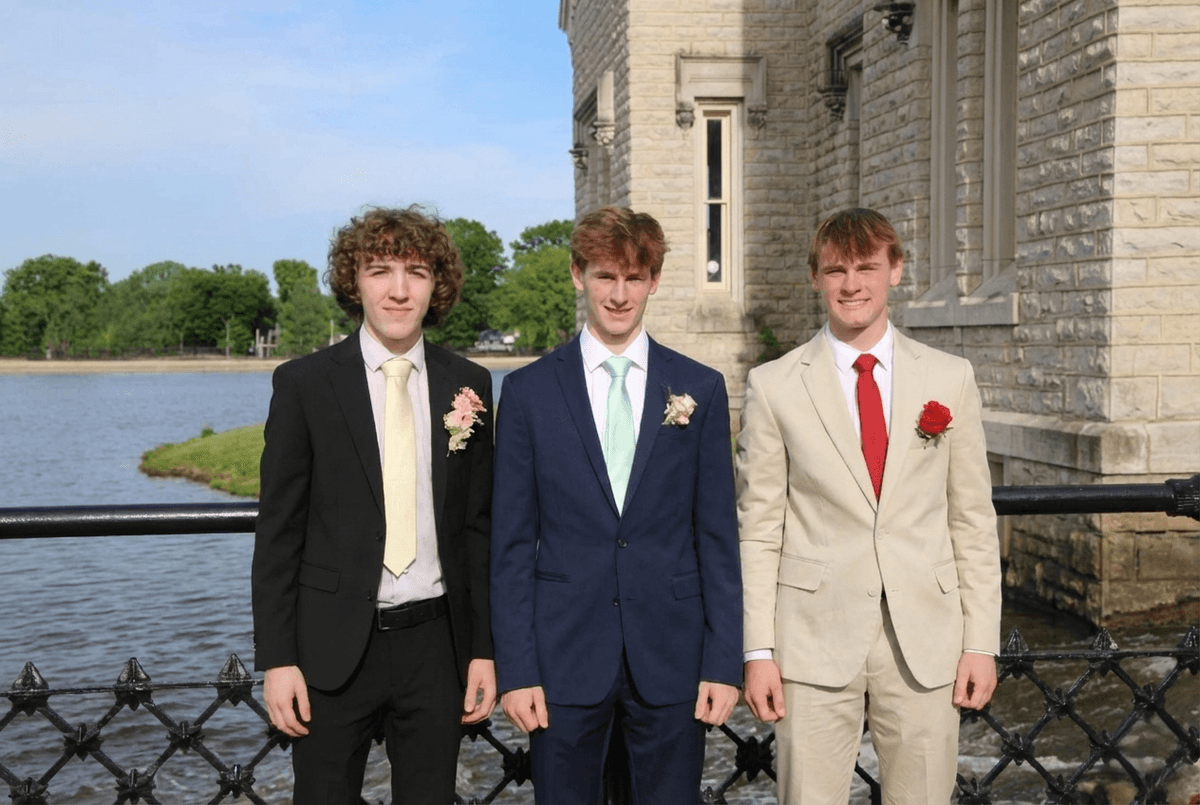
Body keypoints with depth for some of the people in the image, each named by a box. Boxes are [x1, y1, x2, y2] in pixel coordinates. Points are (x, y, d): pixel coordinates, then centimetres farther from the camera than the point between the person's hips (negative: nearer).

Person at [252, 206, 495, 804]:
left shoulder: (467, 386, 4)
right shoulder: (304, 383, -3)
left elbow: (479, 525, 7)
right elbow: (277, 530, -2)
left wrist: (484, 648, 5)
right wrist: (276, 660, -6)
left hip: (435, 643, 2)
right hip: (335, 646, -2)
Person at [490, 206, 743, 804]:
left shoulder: (700, 389, 3)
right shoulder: (528, 391, 1)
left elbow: (717, 537, 3)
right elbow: (512, 543, 1)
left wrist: (723, 663, -1)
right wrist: (515, 668, -5)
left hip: (671, 660, 1)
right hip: (564, 658, 0)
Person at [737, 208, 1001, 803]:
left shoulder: (950, 379, 6)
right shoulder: (773, 387, 0)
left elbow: (973, 520, 7)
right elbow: (759, 529, 1)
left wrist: (982, 642, 3)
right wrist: (758, 651, -4)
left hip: (926, 642, 2)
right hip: (814, 642, -1)